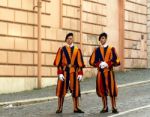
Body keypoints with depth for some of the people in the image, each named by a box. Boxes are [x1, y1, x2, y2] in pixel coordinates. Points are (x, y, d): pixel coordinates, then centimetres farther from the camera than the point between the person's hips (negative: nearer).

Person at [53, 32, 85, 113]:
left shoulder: (77, 50, 7)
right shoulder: (62, 49, 2)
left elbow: (80, 63, 5)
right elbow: (58, 62, -2)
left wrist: (80, 73, -1)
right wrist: (60, 73, -10)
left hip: (74, 72, 2)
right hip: (64, 72, -1)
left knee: (75, 90, 3)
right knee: (61, 90, 1)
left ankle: (76, 108, 11)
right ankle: (60, 108, 8)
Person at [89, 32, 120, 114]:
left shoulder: (111, 49, 0)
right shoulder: (96, 50, 7)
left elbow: (116, 61, -5)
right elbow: (92, 61, 4)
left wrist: (107, 64, -17)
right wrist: (100, 64, -12)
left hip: (109, 72, -2)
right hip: (100, 73, 2)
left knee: (111, 89, -3)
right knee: (102, 90, 5)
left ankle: (114, 107, 3)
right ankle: (105, 107, 15)